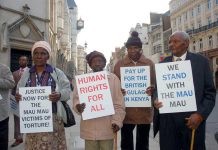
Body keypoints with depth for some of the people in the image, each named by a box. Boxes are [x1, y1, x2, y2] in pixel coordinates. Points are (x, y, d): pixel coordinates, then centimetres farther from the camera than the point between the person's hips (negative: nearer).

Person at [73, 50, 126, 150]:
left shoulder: (113, 78, 3)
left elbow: (119, 103, 1)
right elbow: (76, 98, 3)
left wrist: (117, 121, -8)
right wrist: (78, 106, -19)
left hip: (107, 127, 0)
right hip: (89, 128, 1)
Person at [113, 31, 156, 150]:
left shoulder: (149, 63, 4)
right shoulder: (119, 64, 3)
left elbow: (155, 84, 8)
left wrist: (152, 89, -15)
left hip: (144, 110, 1)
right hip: (126, 111, 0)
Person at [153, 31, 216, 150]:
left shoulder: (201, 61, 1)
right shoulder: (162, 64, 8)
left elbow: (210, 92, 0)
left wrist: (200, 114, -12)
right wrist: (155, 100, -9)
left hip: (192, 119, -2)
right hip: (167, 120, 2)